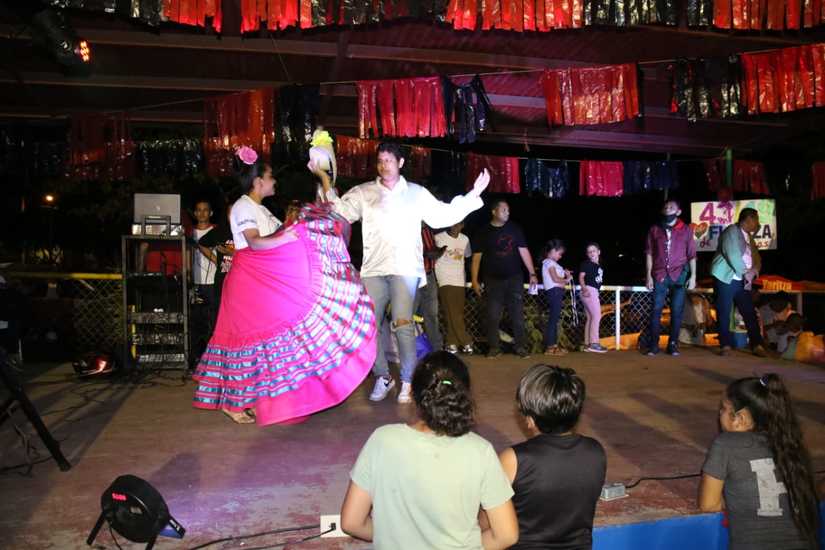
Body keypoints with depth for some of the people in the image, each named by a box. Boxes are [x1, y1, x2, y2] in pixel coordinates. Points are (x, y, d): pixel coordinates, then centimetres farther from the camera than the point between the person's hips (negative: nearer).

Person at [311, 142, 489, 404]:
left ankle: (407, 382, 3)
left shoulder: (417, 193, 12)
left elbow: (443, 215, 12)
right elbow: (339, 211, 3)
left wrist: (474, 194, 9)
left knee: (403, 324, -11)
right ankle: (383, 377, 19)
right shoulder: (363, 192, 12)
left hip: (405, 268, -2)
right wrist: (325, 180, -2)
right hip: (373, 268, 2)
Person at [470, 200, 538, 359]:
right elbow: (476, 257, 0)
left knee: (518, 314, 1)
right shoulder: (483, 232, 1)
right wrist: (475, 280, -7)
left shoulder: (515, 229, 6)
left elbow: (524, 251, 8)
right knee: (493, 315, -1)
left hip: (514, 278, 1)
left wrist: (532, 273, 2)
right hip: (493, 280, -1)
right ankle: (494, 347, 8)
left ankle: (521, 346, 7)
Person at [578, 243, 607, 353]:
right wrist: (584, 288, -25)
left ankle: (587, 344, 9)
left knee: (590, 318, 7)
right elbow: (581, 276, -11)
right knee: (597, 315, -13)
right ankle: (594, 343, -15)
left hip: (594, 292, 9)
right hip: (589, 291, -9)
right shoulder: (586, 263, -4)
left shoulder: (599, 266, 18)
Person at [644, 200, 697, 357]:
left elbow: (692, 255, 5)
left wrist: (693, 276, -2)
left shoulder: (686, 230, 6)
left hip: (679, 275, 0)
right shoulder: (655, 230, 9)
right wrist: (649, 275, 0)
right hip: (660, 276, 0)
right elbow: (649, 254, 7)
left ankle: (673, 345, 9)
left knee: (677, 312, 1)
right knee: (656, 310, -3)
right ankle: (653, 345, 1)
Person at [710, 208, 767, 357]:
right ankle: (725, 345, 3)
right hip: (726, 279, -7)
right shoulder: (731, 231, -6)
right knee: (724, 313, -3)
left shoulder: (749, 236, 19)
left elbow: (756, 257, 15)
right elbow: (732, 255, -17)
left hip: (742, 281, 7)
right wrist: (745, 272, -13)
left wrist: (753, 271, -6)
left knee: (750, 313, 2)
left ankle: (756, 345, 4)